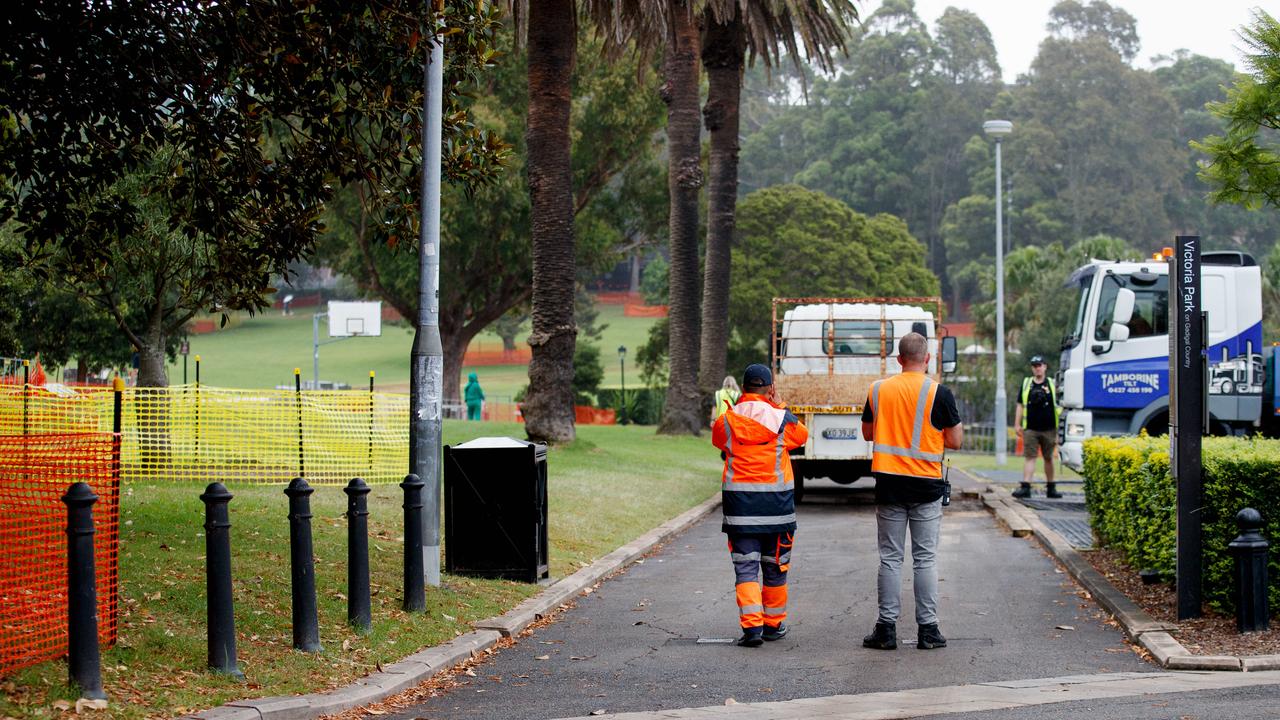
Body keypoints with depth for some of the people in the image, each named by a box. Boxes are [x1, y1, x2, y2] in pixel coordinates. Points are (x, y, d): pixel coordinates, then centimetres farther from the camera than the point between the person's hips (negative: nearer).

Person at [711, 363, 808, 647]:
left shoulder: (726, 421, -2)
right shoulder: (782, 419, -4)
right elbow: (802, 436, 16)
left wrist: (738, 405, 21)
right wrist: (779, 405, 20)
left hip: (739, 501, 0)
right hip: (777, 502, 0)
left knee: (745, 568, 1)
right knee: (775, 567, 14)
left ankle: (752, 625, -13)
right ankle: (774, 624, 24)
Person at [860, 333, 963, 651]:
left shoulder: (878, 390, 1)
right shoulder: (939, 393, -8)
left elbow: (868, 433, 13)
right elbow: (954, 441, -3)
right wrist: (957, 426, 17)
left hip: (888, 483, 2)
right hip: (926, 485, -2)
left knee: (890, 558, 6)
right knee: (925, 559, 4)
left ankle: (886, 628, 6)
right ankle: (928, 630, 5)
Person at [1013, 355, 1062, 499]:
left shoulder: (1052, 385, 6)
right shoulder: (1026, 384, 9)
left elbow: (1059, 406, 8)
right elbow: (1020, 405, 12)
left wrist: (1059, 428, 3)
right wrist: (1017, 424, 4)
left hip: (1048, 429, 0)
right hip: (1030, 429, 0)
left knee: (1049, 458, 9)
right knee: (1029, 457, -7)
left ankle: (1051, 488, 19)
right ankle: (1025, 487, -13)